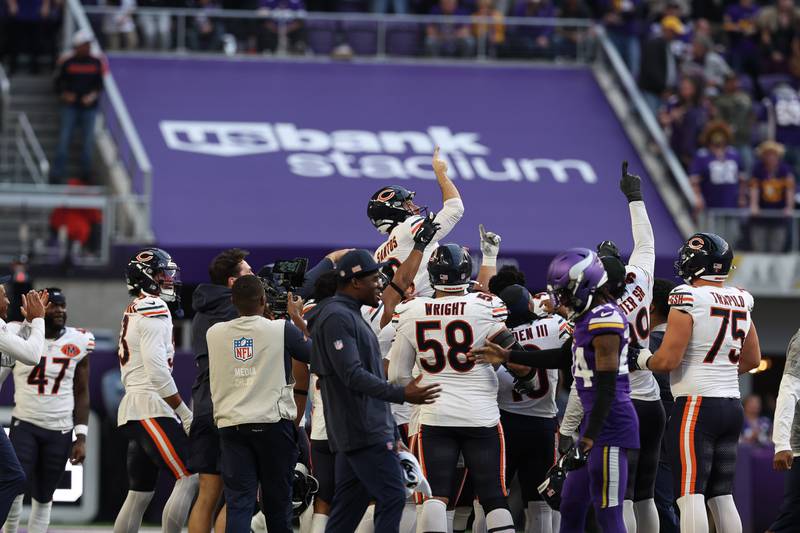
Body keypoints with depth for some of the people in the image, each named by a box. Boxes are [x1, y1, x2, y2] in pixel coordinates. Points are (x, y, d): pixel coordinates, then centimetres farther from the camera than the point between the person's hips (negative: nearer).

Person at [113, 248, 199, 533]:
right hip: (151, 406, -10)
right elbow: (157, 370, -18)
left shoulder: (133, 312, 21)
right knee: (190, 478, -12)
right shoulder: (154, 309, -9)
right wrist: (185, 413, -14)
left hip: (131, 406, 10)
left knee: (139, 495, 10)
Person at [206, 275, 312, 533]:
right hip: (273, 422, -2)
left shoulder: (214, 333, 3)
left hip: (231, 424, 2)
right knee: (277, 502, 10)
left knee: (238, 503, -3)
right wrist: (297, 316, 18)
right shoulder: (282, 330, -7)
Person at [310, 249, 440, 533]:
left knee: (348, 507, 9)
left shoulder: (349, 315, 19)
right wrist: (402, 394, -28)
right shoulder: (337, 318, -14)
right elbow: (354, 376, -23)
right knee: (392, 497, -11)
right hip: (365, 433, -11)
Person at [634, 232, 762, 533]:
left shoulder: (688, 299, -12)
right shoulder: (740, 303, 10)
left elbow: (668, 359, -16)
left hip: (696, 406, -7)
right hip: (732, 404, 7)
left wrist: (642, 361, 4)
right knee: (721, 496, 12)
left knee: (690, 496, -10)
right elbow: (752, 360, 20)